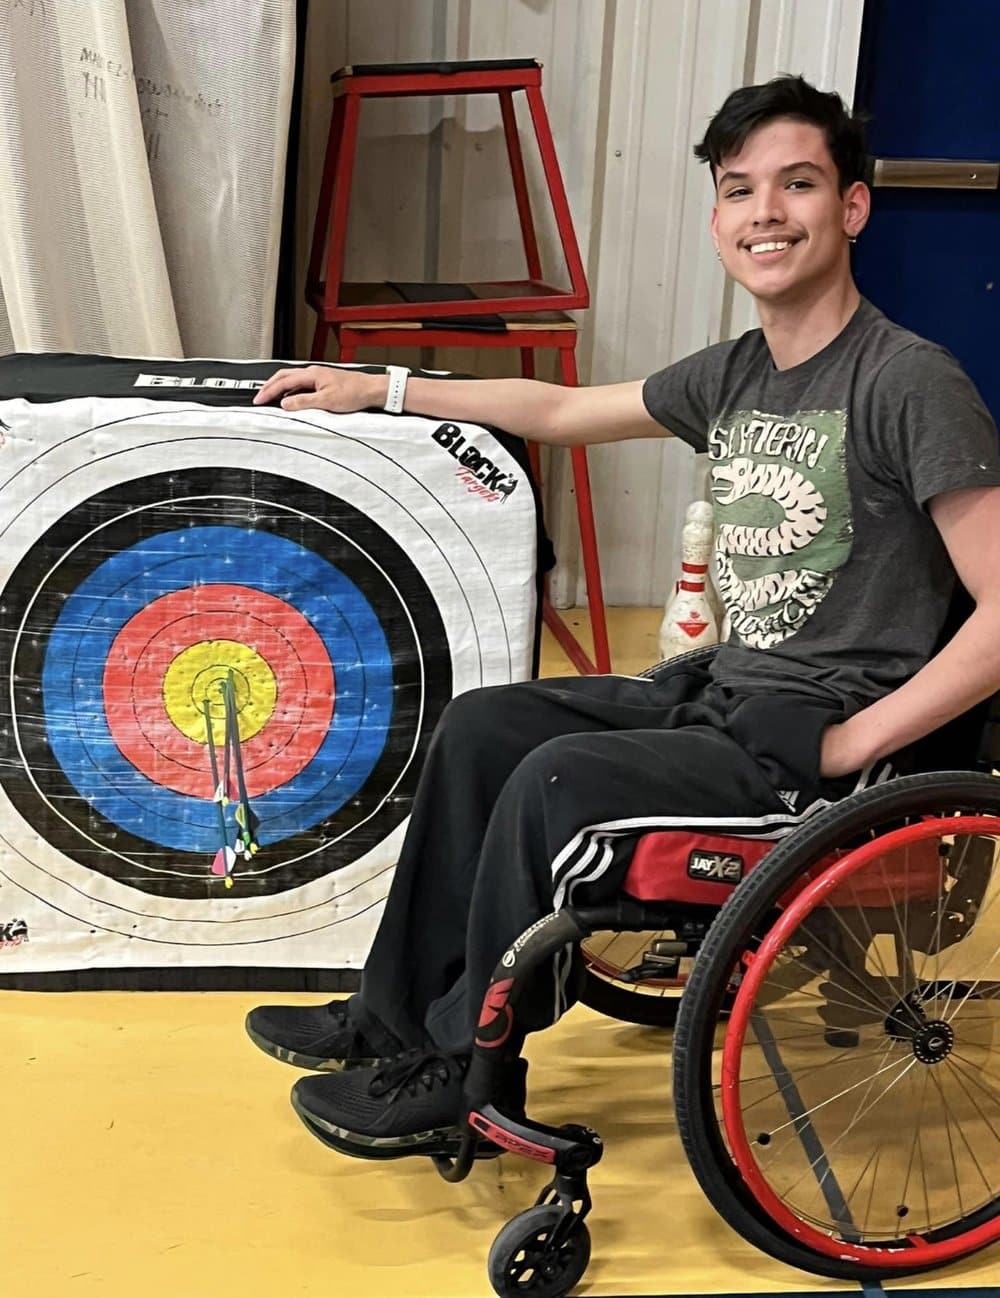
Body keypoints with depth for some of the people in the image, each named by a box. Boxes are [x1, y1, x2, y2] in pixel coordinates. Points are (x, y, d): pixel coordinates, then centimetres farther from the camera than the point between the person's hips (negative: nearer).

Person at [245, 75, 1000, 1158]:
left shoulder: (910, 381, -16)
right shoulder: (734, 375, 8)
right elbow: (562, 410, 20)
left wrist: (851, 745, -19)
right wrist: (378, 389, 22)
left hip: (824, 740, -8)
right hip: (727, 694, 9)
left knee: (558, 781, -24)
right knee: (483, 724, 3)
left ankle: (469, 1072, -1)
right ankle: (397, 1015, 15)